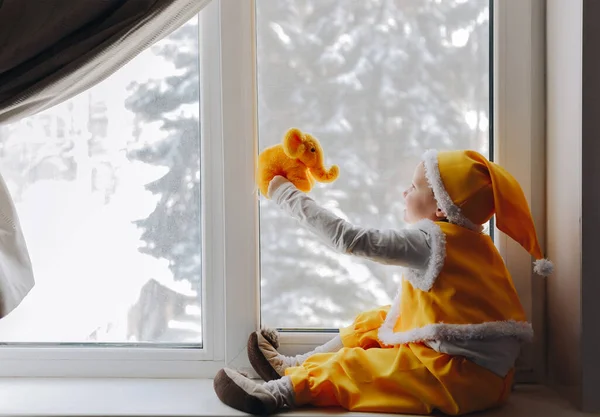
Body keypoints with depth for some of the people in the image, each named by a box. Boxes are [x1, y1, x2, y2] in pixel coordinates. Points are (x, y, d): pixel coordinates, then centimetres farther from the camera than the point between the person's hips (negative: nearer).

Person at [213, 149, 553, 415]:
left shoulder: (430, 241, -19)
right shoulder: (469, 240, 9)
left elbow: (349, 239, -21)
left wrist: (288, 196, -15)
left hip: (465, 376, -10)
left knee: (351, 368, -12)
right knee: (374, 322, 15)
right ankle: (297, 365, 17)